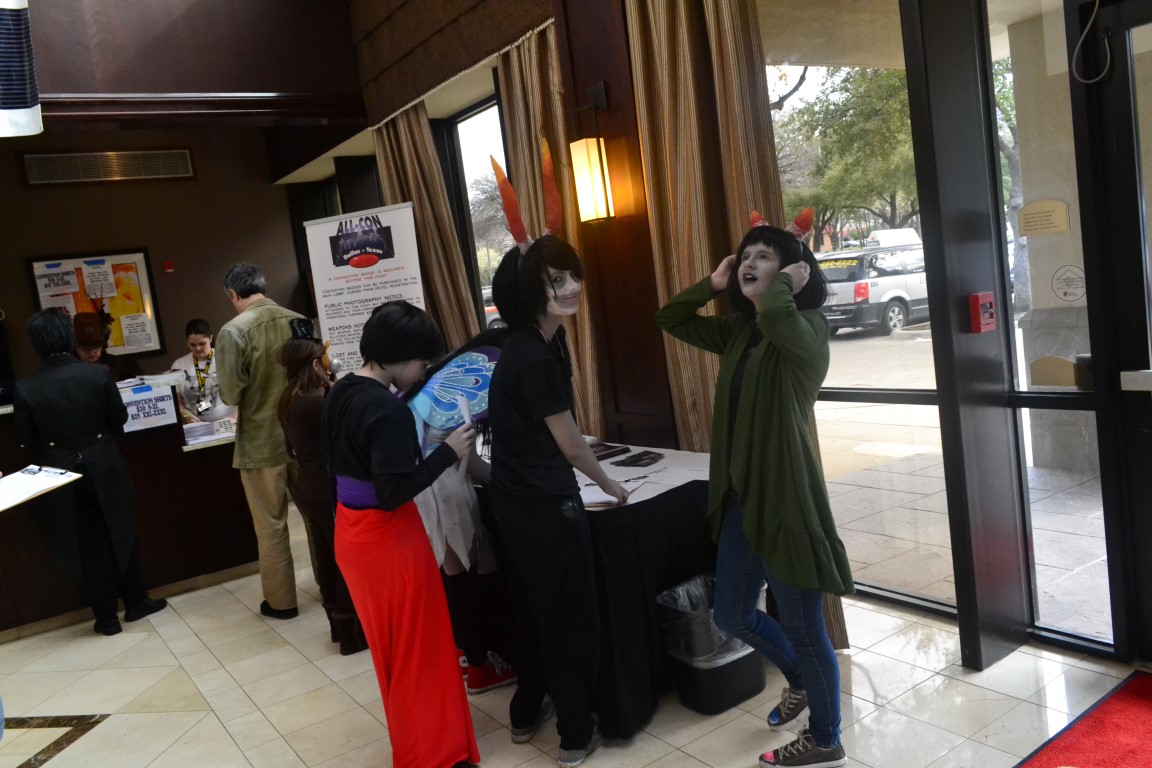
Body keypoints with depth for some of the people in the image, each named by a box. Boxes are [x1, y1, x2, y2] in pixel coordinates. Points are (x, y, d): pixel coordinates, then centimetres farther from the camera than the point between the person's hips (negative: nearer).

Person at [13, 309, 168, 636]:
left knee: (87, 547, 12)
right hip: (104, 469, 0)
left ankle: (107, 617, 22)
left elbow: (25, 439, -4)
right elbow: (120, 418, -3)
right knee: (121, 535, 18)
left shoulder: (26, 388, -13)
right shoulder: (98, 374, -14)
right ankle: (136, 602, 29)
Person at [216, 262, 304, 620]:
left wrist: (249, 395, 7)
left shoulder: (234, 331, -15)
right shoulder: (299, 321, -2)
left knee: (271, 527, 10)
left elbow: (230, 394, -15)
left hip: (262, 443, -4)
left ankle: (281, 601, 21)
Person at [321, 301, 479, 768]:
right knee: (419, 649, 7)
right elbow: (393, 493, -27)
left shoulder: (339, 395, 4)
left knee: (390, 646, 23)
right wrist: (447, 454, -21)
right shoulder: (389, 411, -25)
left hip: (350, 531, 9)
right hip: (388, 538, -9)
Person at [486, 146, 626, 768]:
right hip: (545, 506, -9)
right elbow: (569, 442, -16)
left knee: (535, 609, 22)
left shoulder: (525, 345, 4)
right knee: (571, 618, 7)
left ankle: (527, 712, 38)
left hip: (515, 501, 9)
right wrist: (607, 484, 1)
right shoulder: (534, 358, -23)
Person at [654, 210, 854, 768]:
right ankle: (800, 680, 47)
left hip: (786, 498, -8)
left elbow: (777, 318, -38)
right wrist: (713, 284, 6)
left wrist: (786, 283, -18)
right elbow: (669, 320, 17)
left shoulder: (807, 328, -14)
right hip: (740, 497, 8)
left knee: (803, 626, 8)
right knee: (732, 616, 20)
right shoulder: (739, 332, 9)